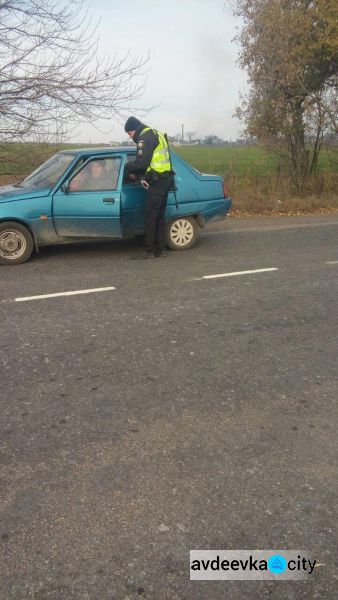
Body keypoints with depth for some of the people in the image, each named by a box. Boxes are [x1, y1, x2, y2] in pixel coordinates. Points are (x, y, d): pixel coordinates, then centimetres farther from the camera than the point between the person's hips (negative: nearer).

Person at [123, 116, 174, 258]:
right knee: (159, 215, 12)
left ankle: (149, 250, -2)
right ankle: (160, 249, 16)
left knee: (151, 216, -6)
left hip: (157, 181, -10)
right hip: (165, 179, 10)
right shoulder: (155, 134, 23)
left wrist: (126, 168, -2)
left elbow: (142, 163, -17)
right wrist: (134, 171, 12)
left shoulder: (145, 137, -9)